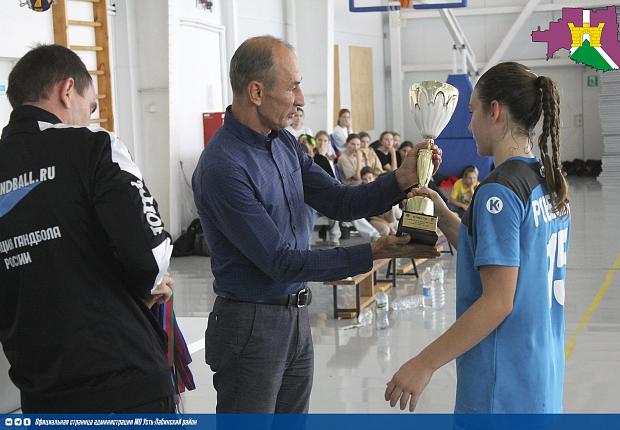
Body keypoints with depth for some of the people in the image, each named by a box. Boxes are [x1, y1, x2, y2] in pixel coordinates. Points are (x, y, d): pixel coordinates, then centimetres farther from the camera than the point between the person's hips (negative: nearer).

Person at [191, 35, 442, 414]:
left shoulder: (285, 144, 4)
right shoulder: (223, 167, -23)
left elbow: (340, 203, 6)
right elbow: (280, 262, -23)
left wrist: (402, 179, -10)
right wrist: (373, 254, -25)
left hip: (296, 316, 8)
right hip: (251, 323, -8)